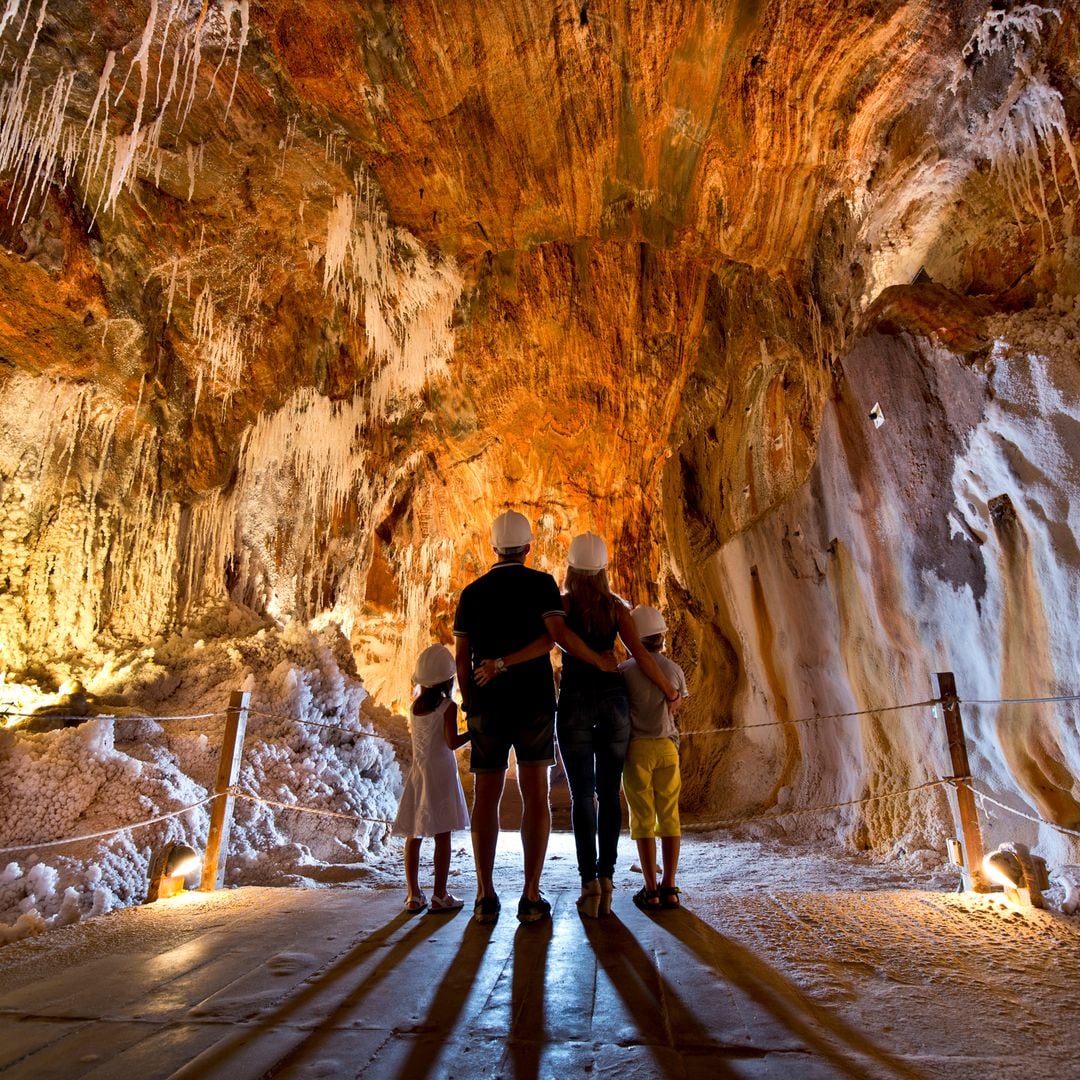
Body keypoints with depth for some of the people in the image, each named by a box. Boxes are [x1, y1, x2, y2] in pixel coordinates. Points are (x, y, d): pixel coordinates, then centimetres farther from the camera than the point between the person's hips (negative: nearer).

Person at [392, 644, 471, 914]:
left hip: (417, 772, 6)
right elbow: (452, 742, -18)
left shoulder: (414, 706, 6)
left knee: (413, 836, 10)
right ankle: (439, 895, 6)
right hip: (440, 772, -6)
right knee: (442, 836, 2)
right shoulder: (448, 706, -12)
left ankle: (414, 894, 15)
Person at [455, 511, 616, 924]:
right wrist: (599, 661, -3)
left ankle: (485, 896, 4)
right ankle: (531, 897, 0)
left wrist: (469, 706, 14)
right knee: (535, 796, 2)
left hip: (486, 705, 3)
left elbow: (462, 659, 6)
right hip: (533, 703, -2)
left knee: (486, 798, 6)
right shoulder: (541, 583, -1)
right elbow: (559, 634, -16)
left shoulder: (472, 592, 9)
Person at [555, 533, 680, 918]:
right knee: (609, 793, 8)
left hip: (575, 701, -2)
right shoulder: (616, 606, 4)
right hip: (612, 698, 2)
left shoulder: (562, 602, -3)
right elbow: (641, 655, 0)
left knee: (582, 794, 3)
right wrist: (668, 689, 12)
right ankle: (606, 877, 8)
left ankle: (589, 882, 0)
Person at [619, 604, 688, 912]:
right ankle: (669, 887, 13)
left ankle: (651, 890, 6)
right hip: (667, 745, 3)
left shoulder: (626, 670, -8)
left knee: (643, 817, 4)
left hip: (637, 747, -3)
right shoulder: (675, 670, 2)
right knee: (669, 815, 10)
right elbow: (676, 705, 12)